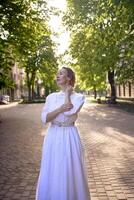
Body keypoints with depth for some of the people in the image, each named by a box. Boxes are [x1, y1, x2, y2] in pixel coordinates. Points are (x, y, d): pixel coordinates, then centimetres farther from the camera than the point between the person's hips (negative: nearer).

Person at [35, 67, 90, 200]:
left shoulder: (78, 97, -4)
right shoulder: (51, 97, 5)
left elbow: (69, 112, -22)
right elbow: (44, 118, -4)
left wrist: (67, 93, -7)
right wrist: (60, 109, -19)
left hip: (69, 138, -3)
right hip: (53, 138, 4)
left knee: (70, 174, 6)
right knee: (51, 174, 12)